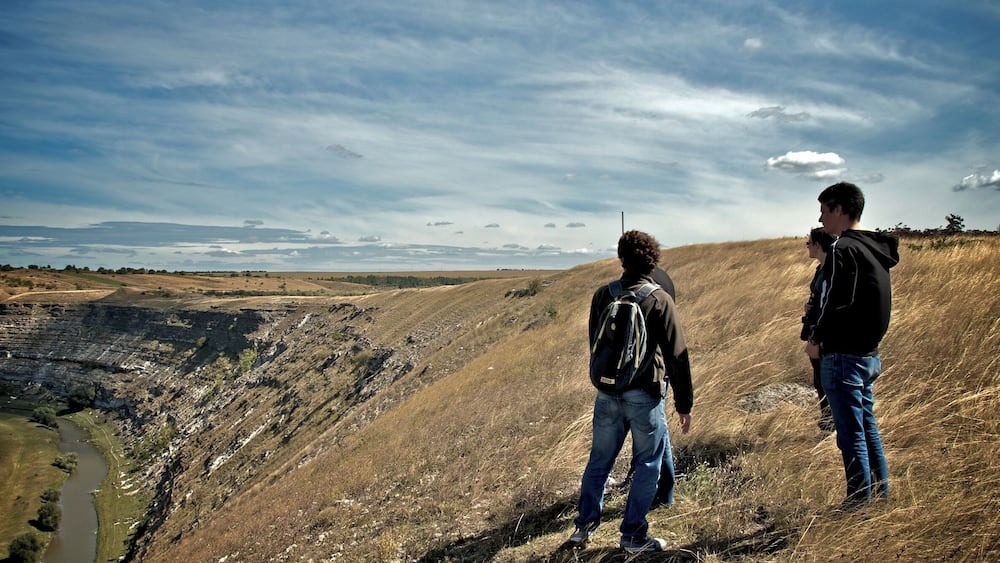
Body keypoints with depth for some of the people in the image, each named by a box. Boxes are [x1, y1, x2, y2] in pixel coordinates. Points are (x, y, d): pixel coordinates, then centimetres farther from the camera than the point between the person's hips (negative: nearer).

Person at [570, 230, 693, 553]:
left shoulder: (602, 296, 1)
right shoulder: (659, 300, -11)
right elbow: (677, 355, -10)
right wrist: (684, 403, -2)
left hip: (607, 392, 4)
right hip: (644, 394, -4)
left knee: (599, 460, 17)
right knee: (648, 465, 11)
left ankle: (584, 525, 26)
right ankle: (633, 535, 17)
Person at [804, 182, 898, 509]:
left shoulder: (843, 249, -16)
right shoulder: (875, 248, 13)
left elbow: (835, 303, -23)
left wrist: (816, 340, -9)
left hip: (844, 356, -10)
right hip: (869, 353, 10)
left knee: (851, 435, -2)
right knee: (868, 427, 19)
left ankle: (859, 503, 6)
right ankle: (880, 495, 28)